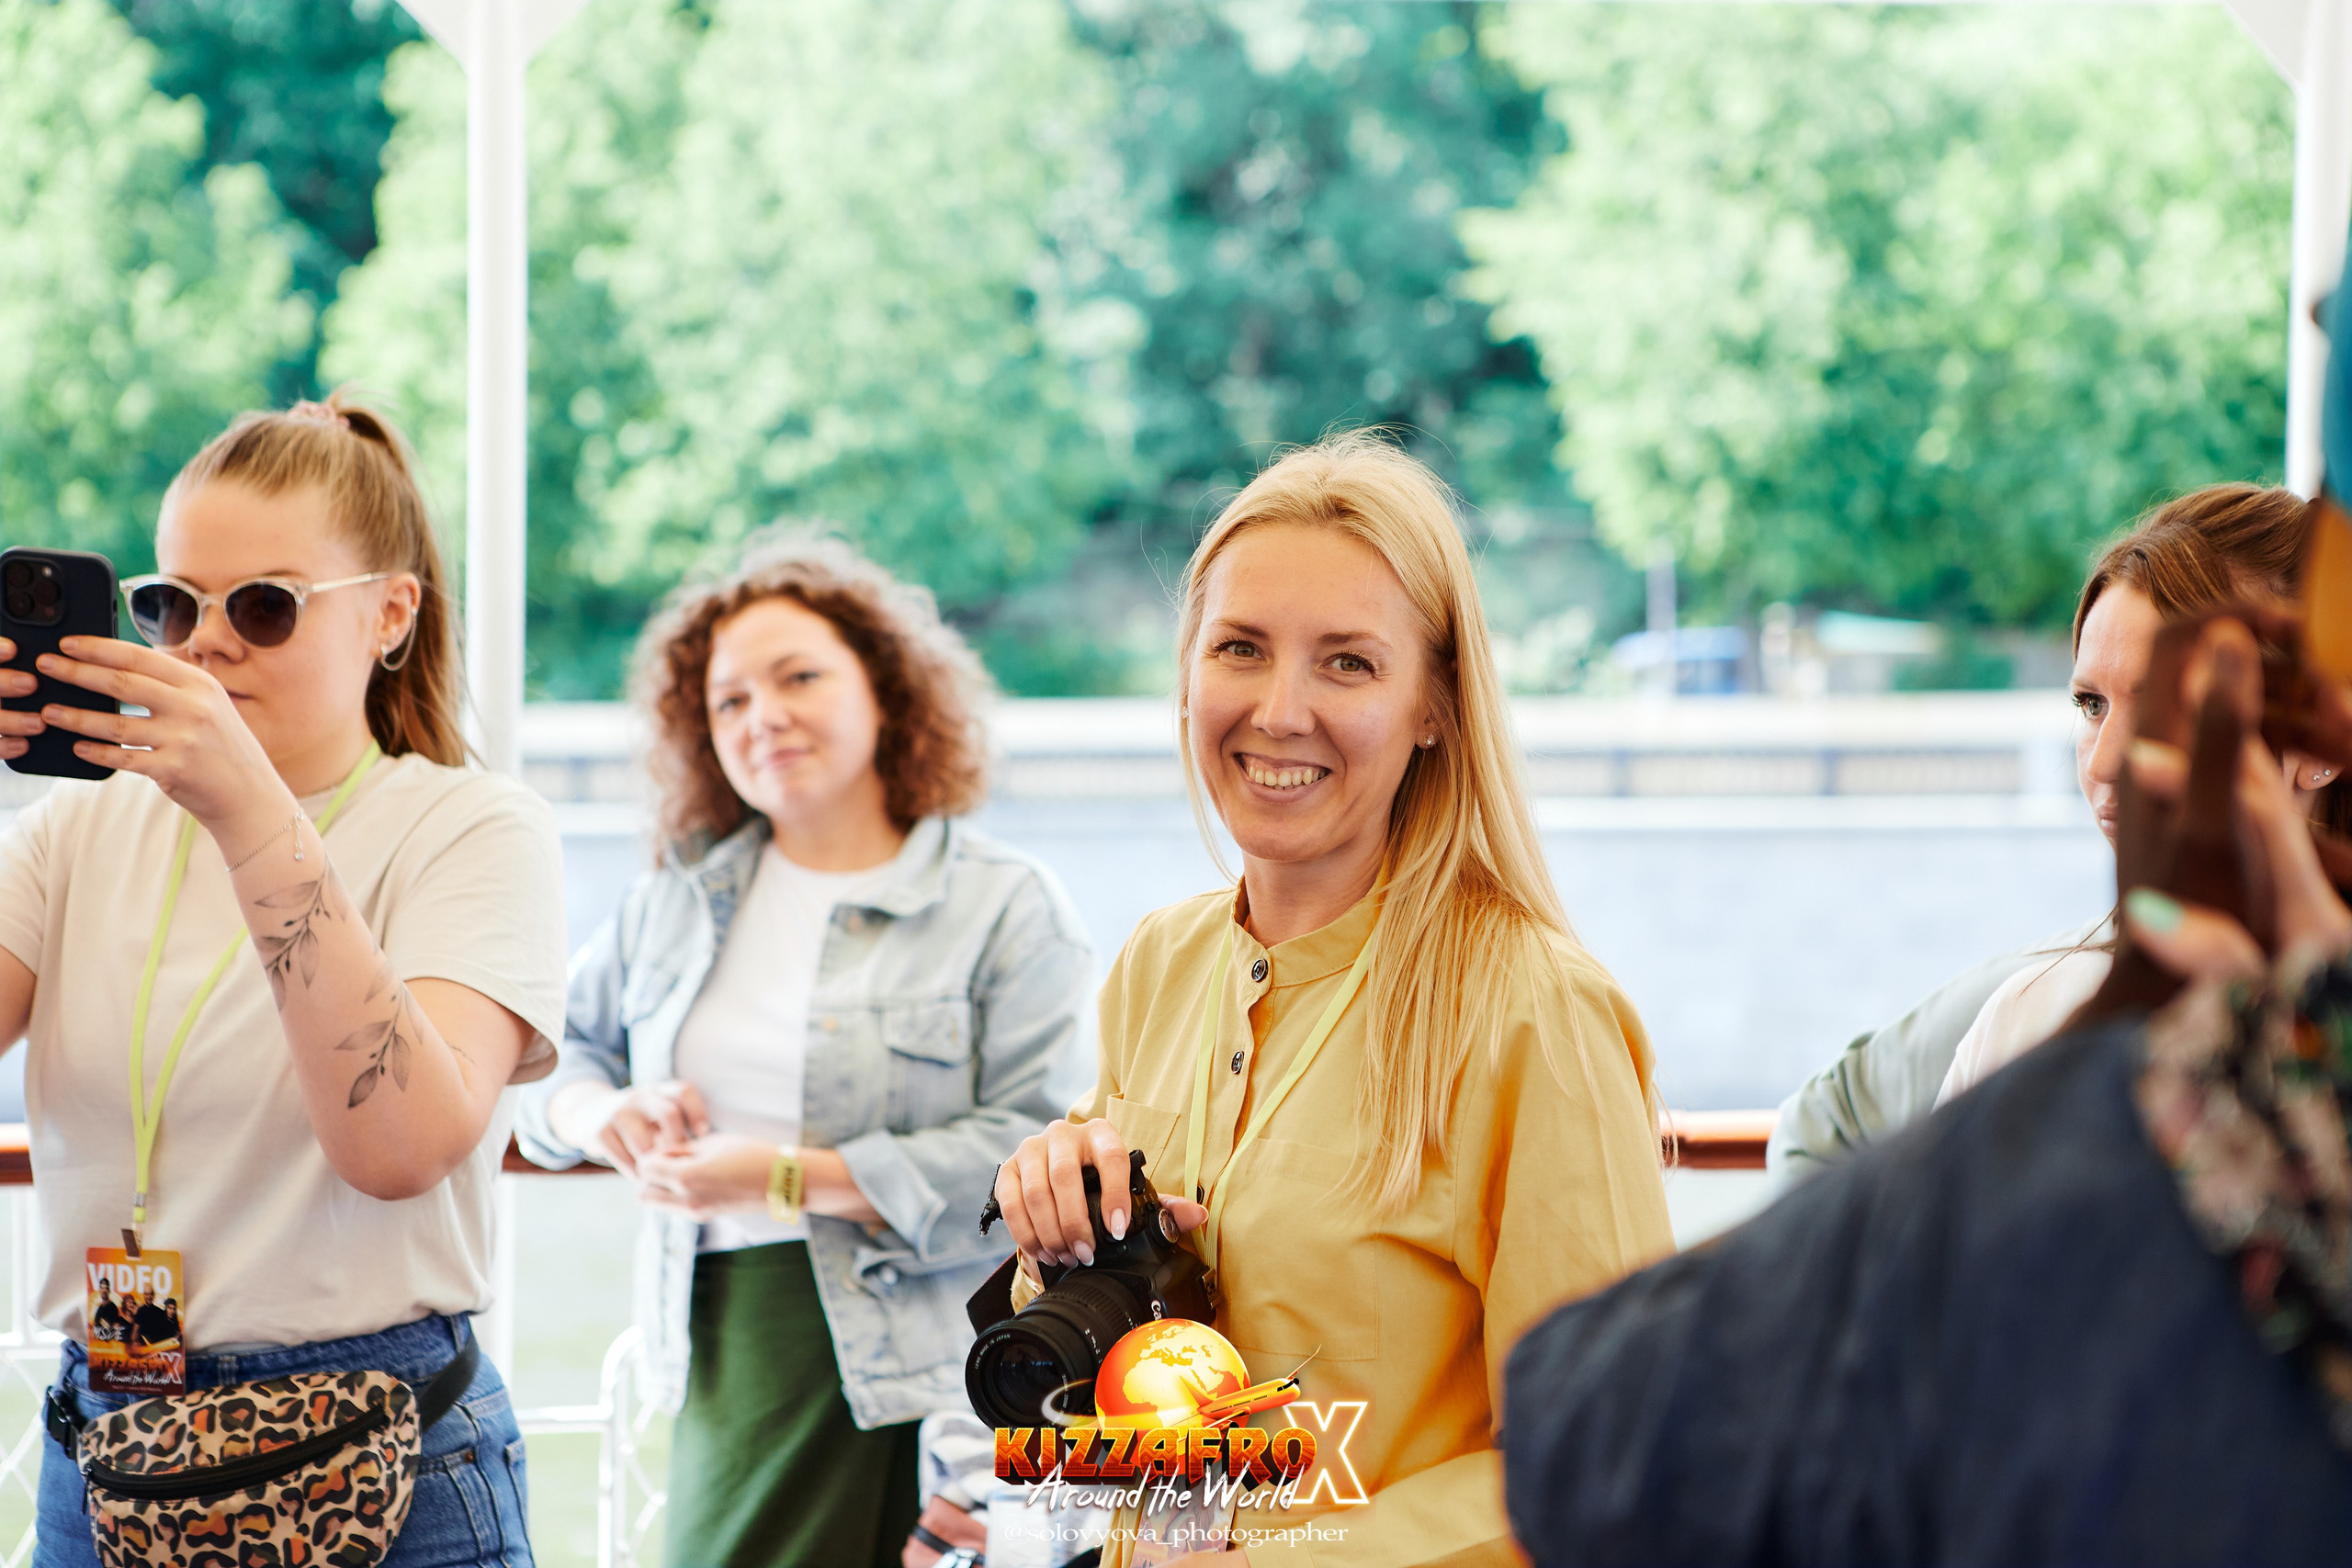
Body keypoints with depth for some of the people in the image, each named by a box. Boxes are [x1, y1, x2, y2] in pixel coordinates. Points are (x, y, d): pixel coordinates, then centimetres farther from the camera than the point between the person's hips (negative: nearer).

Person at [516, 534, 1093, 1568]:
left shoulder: (1006, 908, -1)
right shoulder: (677, 897, 17)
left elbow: (1036, 1142, -12)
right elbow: (552, 1053, 25)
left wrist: (790, 1178, -15)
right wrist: (604, 1114, 0)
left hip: (909, 1368, -4)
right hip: (720, 1355, 5)